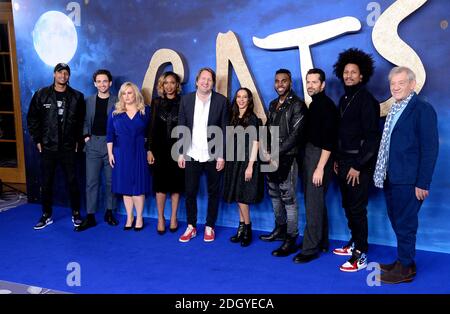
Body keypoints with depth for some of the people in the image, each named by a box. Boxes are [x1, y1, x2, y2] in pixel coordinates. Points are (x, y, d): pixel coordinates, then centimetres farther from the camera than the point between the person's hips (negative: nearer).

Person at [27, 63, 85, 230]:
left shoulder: (77, 97, 2)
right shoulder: (41, 95, 1)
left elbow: (82, 121, 6)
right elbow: (32, 119, 5)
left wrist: (78, 140, 1)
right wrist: (37, 140, 0)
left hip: (68, 148, 0)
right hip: (47, 147, 1)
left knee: (72, 182, 4)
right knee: (46, 183, 9)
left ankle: (76, 213, 18)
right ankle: (46, 215, 22)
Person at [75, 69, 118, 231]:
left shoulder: (117, 101, 1)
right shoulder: (89, 101, 11)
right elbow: (85, 121, 12)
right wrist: (86, 136, -1)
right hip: (93, 144, 2)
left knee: (111, 180, 6)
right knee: (91, 181, 1)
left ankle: (109, 213, 19)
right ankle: (90, 216, 6)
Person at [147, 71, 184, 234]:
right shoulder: (157, 102, 5)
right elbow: (152, 127, 4)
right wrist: (149, 149, -2)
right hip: (160, 149, 1)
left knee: (176, 184, 6)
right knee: (160, 183, 5)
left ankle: (173, 218, 19)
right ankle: (160, 218, 16)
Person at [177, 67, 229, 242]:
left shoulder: (221, 101, -3)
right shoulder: (186, 100, 2)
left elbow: (224, 129, -4)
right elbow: (181, 127, 4)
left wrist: (222, 156, -7)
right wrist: (180, 152, 1)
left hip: (213, 156, -1)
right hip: (191, 156, 1)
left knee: (213, 193, 10)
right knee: (190, 192, 8)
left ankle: (210, 227, 25)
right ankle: (191, 227, 23)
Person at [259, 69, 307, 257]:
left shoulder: (297, 105, -7)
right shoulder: (273, 104, 15)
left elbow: (295, 135, -14)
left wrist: (276, 154, -14)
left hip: (286, 159, -7)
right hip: (271, 158, 7)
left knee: (288, 199, -4)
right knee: (274, 195, 15)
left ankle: (291, 240, 3)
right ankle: (280, 229, 30)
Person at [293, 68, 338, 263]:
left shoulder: (326, 105, -13)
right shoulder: (314, 104, 13)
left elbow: (328, 140, -19)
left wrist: (320, 167, -21)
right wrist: (308, 161, 8)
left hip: (320, 156, -9)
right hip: (309, 154, 9)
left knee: (313, 204, -6)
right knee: (316, 201, 15)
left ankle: (310, 249, 1)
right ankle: (321, 242, 26)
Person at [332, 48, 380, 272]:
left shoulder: (366, 100, -10)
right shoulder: (344, 99, 14)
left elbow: (372, 136, -15)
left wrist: (358, 166, -17)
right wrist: (337, 159, 11)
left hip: (359, 163, -7)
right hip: (344, 161, 7)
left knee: (357, 208, -5)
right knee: (348, 206, 13)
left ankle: (360, 256, 3)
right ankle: (355, 243, 28)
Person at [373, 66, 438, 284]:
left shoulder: (423, 109, -9)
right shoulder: (395, 109, 14)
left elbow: (430, 149, -13)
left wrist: (423, 183, -16)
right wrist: (382, 174, 11)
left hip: (408, 181, -7)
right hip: (391, 178, 7)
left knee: (405, 225, 2)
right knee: (398, 223, 15)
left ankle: (405, 269, 15)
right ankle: (404, 261, 29)